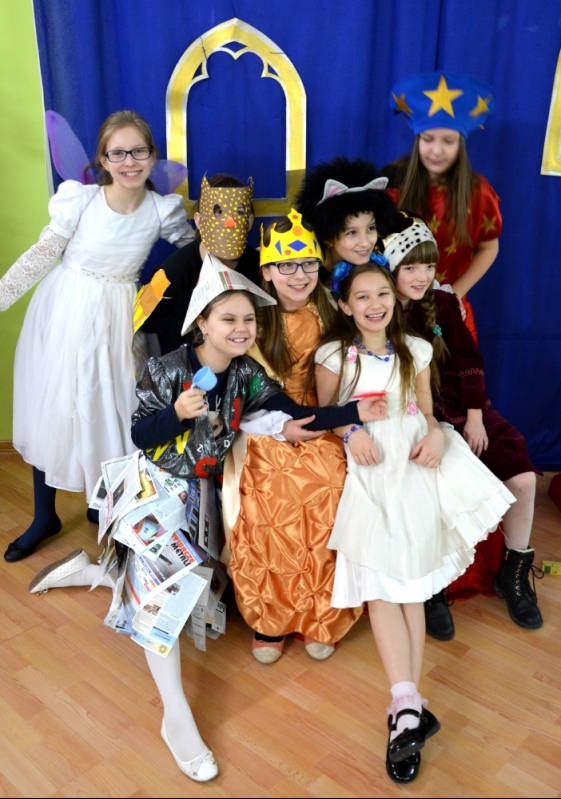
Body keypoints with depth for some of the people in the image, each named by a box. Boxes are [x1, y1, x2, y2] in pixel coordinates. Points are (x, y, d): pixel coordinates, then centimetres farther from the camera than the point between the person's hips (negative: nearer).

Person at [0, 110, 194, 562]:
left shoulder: (163, 209, -7)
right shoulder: (80, 199, -13)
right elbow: (43, 255, -8)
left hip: (114, 321, 1)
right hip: (62, 314, -1)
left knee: (107, 413, 8)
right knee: (50, 412, 8)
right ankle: (45, 517, 26)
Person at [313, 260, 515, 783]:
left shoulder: (416, 351, 9)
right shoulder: (334, 355, 1)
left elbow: (427, 411, 15)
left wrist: (436, 434, -6)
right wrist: (351, 431, -13)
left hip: (415, 473, 2)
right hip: (367, 476, -2)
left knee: (411, 583, -1)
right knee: (380, 585, -11)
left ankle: (406, 709, 2)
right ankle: (408, 706, -12)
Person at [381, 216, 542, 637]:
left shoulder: (443, 304, 5)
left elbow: (469, 362, 3)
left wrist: (474, 418, -5)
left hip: (467, 413, 5)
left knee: (523, 476, -8)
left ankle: (514, 573, 14)